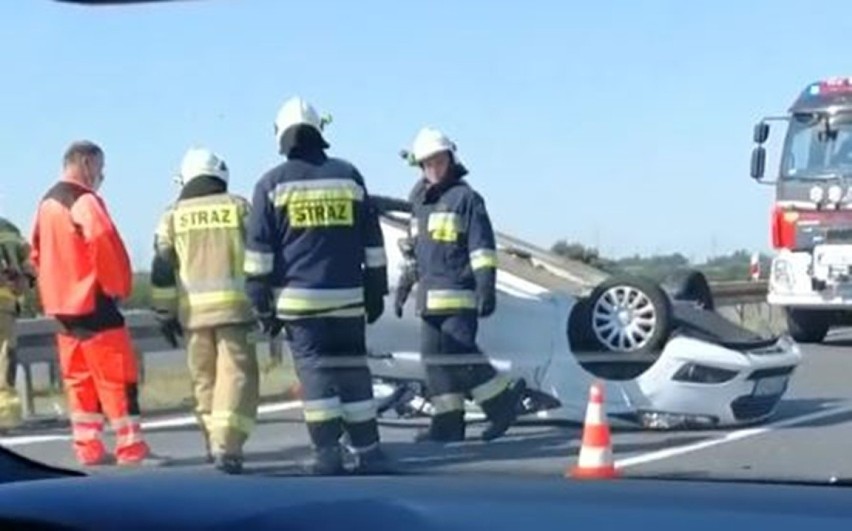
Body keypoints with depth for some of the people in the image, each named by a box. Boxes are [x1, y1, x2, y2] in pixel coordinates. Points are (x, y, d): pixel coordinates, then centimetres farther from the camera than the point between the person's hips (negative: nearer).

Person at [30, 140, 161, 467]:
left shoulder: (47, 204, 15)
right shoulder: (84, 200, -13)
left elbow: (38, 254, 19)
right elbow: (104, 244, -22)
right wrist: (119, 286, -9)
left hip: (62, 304, 9)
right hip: (92, 302, -9)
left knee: (79, 379, 12)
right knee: (118, 377, -5)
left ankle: (88, 449, 13)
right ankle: (132, 449, -5)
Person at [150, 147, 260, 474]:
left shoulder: (172, 216, 8)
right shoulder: (238, 207, 5)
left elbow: (162, 270, 6)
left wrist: (165, 314, 13)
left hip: (193, 310, 2)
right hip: (233, 305, -2)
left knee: (204, 377, 15)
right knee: (236, 374, -5)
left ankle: (215, 443, 25)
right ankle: (226, 446, -19)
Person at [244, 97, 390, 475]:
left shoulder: (272, 183, 0)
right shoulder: (349, 176, 8)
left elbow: (259, 252, -1)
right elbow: (373, 243, 10)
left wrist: (262, 303, 4)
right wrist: (376, 292, 16)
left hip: (298, 298, -2)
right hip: (347, 297, 2)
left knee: (315, 372, 0)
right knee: (353, 372, 7)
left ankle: (328, 454, -6)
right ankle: (368, 453, 8)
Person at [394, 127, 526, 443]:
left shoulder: (465, 197, -4)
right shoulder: (420, 202, 18)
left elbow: (483, 248, -10)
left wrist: (486, 288, -17)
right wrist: (404, 286, 25)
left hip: (459, 293, -8)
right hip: (430, 295, 8)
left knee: (460, 355, -13)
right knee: (435, 357, 5)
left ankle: (503, 402, 2)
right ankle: (448, 422, 10)